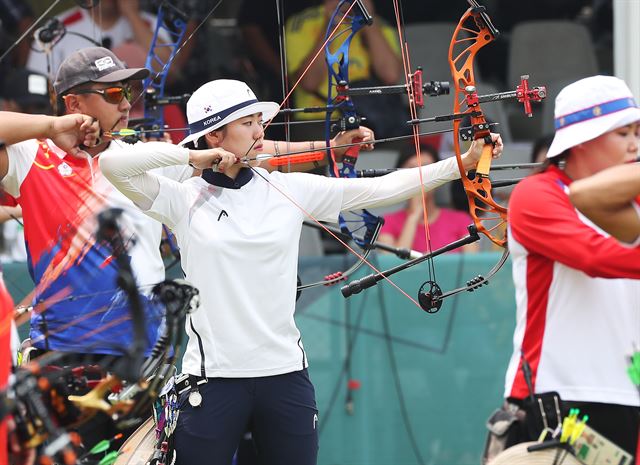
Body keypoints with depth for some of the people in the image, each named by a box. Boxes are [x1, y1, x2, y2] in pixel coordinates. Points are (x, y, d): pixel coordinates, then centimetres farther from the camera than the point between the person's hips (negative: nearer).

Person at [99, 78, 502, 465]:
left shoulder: (290, 190, 5)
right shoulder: (183, 199, -1)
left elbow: (381, 189, 3)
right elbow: (112, 164, -12)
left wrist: (463, 164, -3)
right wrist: (189, 157, -11)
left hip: (285, 374, 3)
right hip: (213, 377, -3)